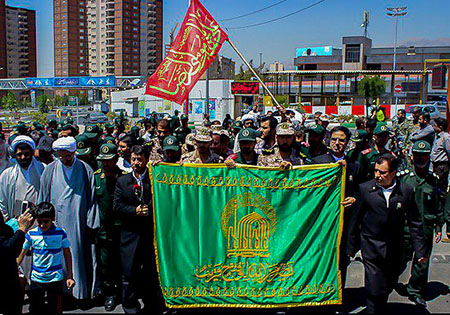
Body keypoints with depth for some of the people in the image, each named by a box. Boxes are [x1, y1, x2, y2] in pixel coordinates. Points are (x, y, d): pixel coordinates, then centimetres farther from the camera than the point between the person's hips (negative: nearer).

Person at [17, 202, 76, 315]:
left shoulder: (60, 233, -8)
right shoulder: (31, 234, -5)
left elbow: (67, 254, -1)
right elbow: (22, 254, 5)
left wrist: (69, 276, -3)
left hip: (55, 279, -2)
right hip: (36, 279, 2)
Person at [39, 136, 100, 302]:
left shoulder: (85, 170, -2)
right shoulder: (50, 171, 2)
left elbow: (92, 199, 0)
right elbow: (44, 199, 7)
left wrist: (91, 224, -3)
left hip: (78, 223, -1)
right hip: (57, 222, 1)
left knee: (78, 254, 3)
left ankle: (81, 291, 17)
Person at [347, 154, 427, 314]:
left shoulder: (406, 191, -2)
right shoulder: (365, 188, -5)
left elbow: (415, 223, 4)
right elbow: (355, 220, 2)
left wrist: (420, 250, 2)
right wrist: (351, 246, 5)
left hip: (394, 250, 2)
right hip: (371, 247, -2)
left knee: (389, 285, 17)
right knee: (374, 290, -7)